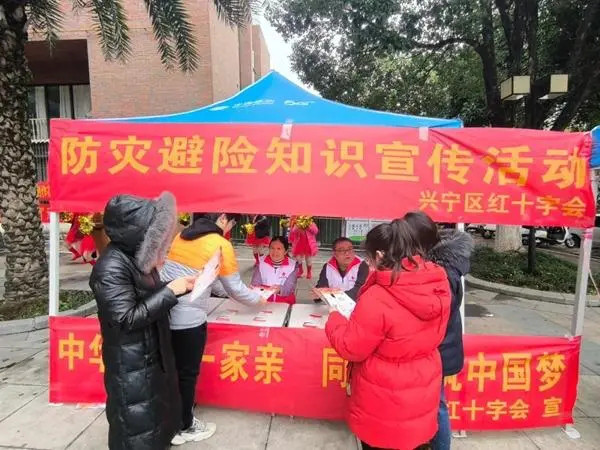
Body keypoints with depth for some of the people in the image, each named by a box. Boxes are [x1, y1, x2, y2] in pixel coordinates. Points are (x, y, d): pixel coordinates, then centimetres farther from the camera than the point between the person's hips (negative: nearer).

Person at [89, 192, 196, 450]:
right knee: (136, 427, 11)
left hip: (152, 355, 8)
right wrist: (170, 291, -26)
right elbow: (126, 319, -28)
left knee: (156, 411, 25)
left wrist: (179, 286, -2)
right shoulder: (111, 266, -26)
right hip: (129, 364, -8)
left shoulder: (137, 257, 0)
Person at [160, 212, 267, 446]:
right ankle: (184, 428, 33)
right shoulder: (221, 245, -12)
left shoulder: (181, 236, 9)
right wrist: (258, 299, 14)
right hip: (188, 320, -7)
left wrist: (225, 291, 25)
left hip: (163, 313, 7)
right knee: (187, 374, 13)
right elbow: (235, 288, -3)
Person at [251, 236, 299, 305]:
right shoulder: (261, 262, 5)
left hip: (284, 303, -1)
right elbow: (255, 283, 0)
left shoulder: (292, 265, -1)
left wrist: (279, 289, -31)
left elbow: (290, 288, -10)